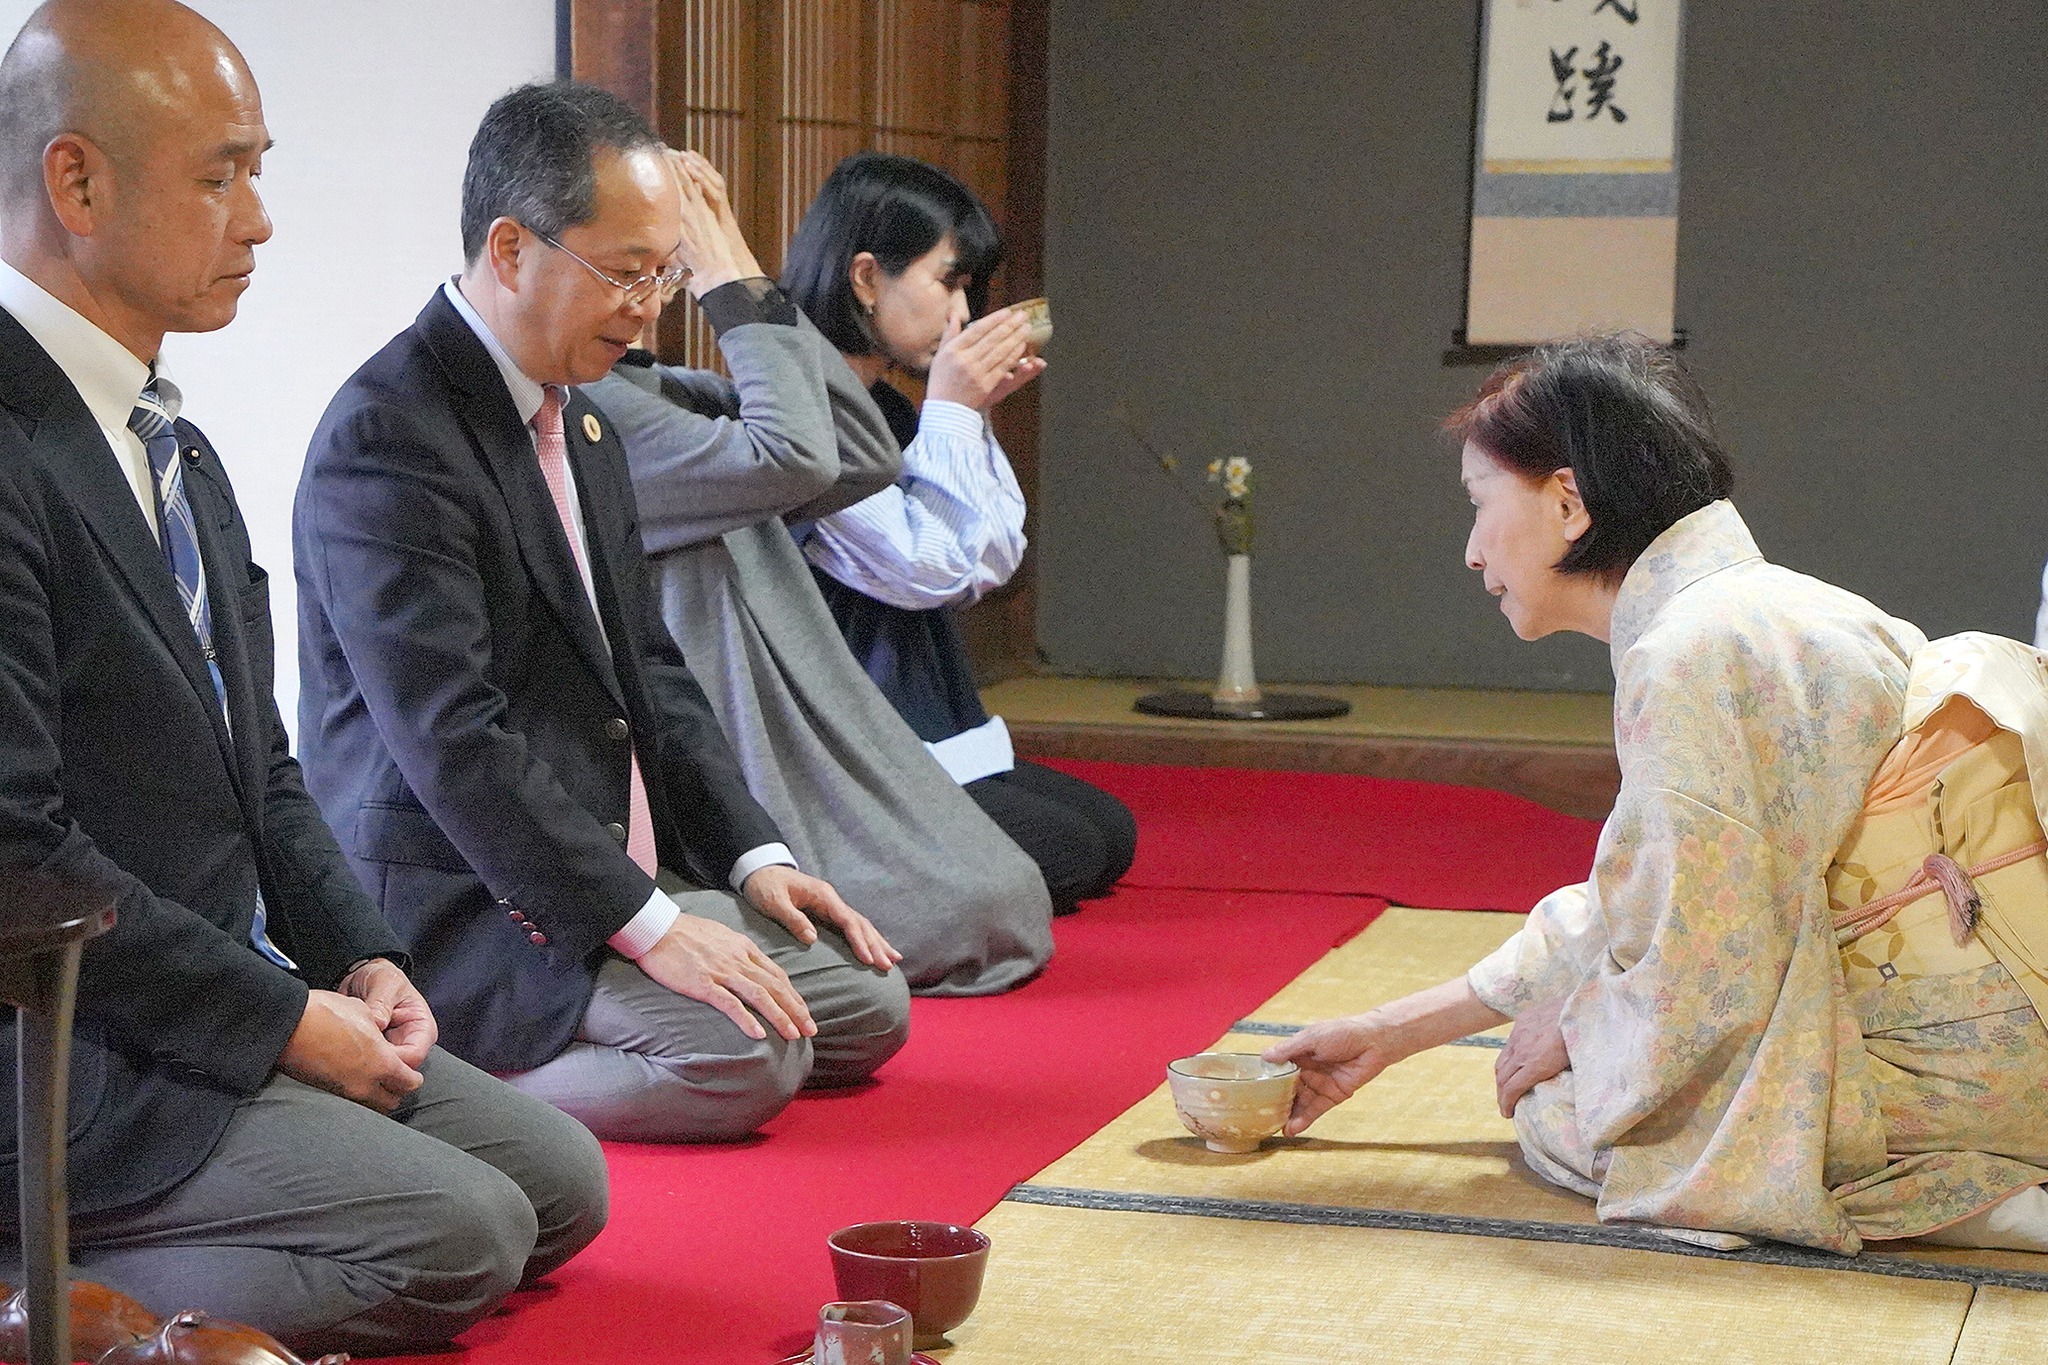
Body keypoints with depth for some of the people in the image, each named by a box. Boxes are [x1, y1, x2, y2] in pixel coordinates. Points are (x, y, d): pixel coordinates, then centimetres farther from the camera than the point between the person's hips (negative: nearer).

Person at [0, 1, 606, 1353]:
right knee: (461, 1237, -18)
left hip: (242, 1004, 10)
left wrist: (359, 959, 3)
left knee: (560, 1184, 7)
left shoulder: (177, 450, 13)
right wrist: (282, 1021, -16)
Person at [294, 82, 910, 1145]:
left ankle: (477, 1056, 5)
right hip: (454, 909, -10)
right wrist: (646, 923, -25)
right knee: (745, 1056, -25)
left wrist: (754, 856, 5)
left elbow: (647, 671, 19)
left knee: (867, 1006, 4)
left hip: (614, 876, 10)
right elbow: (448, 736, -23)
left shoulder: (585, 432, 15)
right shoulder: (387, 435, -17)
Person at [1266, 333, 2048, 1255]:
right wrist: (1386, 1035, 25)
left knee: (1562, 1114, -3)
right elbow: (1640, 908, 21)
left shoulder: (1690, 654, -17)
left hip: (1966, 1047, -9)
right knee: (1585, 1067, 17)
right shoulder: (1750, 613, 14)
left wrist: (1571, 1029, 5)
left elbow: (1699, 976, -18)